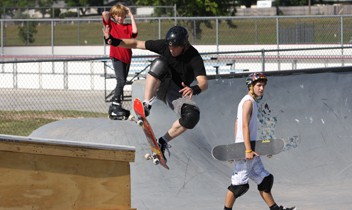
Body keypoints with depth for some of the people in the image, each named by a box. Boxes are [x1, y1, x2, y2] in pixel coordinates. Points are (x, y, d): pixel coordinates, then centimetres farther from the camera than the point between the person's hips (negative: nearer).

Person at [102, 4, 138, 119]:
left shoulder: (128, 26, 11)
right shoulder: (111, 25, 4)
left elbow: (134, 31, -10)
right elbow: (104, 14, -11)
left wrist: (131, 16, -2)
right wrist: (111, 13, 9)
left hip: (127, 57, 5)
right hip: (116, 56, -5)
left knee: (122, 82, 11)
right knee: (121, 81, -15)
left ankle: (117, 107, 20)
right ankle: (114, 107, -13)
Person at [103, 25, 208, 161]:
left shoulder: (194, 58, -21)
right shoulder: (164, 45, -12)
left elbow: (204, 83, -35)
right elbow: (137, 44, -4)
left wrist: (195, 89, -58)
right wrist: (115, 42, -16)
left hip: (177, 93, -1)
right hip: (160, 86, 1)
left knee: (192, 115, -31)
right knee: (160, 63, -31)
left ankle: (164, 141, -11)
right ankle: (146, 105, -34)